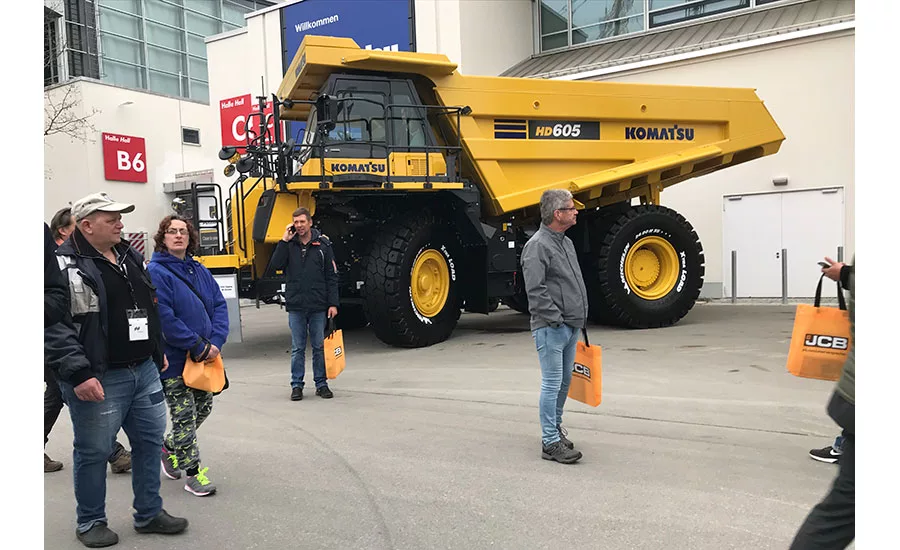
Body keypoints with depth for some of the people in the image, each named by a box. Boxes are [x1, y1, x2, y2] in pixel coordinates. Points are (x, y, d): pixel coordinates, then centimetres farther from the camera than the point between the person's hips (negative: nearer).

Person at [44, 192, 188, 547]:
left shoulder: (130, 257, 12)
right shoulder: (64, 264, -12)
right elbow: (54, 325, -19)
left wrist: (158, 353, 22)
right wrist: (78, 374, -23)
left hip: (144, 372, 7)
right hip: (99, 380, -7)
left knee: (150, 441, 14)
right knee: (94, 451, 8)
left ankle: (149, 514, 30)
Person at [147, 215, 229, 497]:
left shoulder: (199, 270, 9)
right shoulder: (155, 272, -12)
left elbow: (219, 305, 5)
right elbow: (163, 318, -20)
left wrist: (215, 342, -10)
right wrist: (198, 346, -19)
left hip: (204, 354, 7)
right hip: (173, 358, -7)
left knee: (204, 406, 18)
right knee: (184, 414, 1)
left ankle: (169, 448, 40)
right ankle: (193, 473, 14)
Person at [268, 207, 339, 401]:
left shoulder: (323, 244, 3)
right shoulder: (288, 245, 5)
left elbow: (332, 276, 3)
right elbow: (274, 266, -9)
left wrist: (333, 303, -2)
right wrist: (284, 241, -11)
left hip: (318, 306, 0)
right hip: (295, 306, 1)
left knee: (319, 347, 7)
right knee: (297, 348, 6)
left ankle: (321, 384, 18)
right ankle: (296, 385, 15)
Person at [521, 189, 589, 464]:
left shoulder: (566, 242, 16)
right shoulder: (538, 245, -14)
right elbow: (536, 290, -20)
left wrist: (579, 318, 18)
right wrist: (555, 319, -18)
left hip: (571, 327, 9)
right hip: (551, 328, -9)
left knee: (564, 381, 17)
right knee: (552, 384, -4)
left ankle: (555, 428, 32)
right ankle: (551, 443, 3)